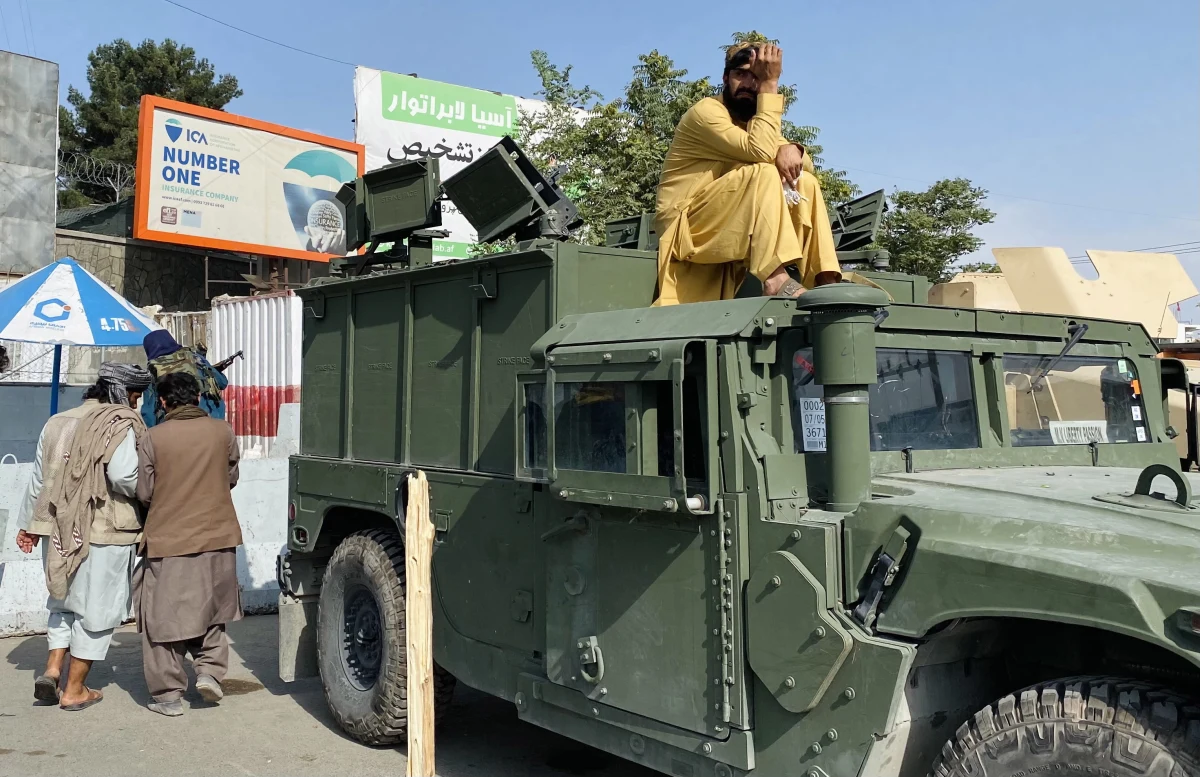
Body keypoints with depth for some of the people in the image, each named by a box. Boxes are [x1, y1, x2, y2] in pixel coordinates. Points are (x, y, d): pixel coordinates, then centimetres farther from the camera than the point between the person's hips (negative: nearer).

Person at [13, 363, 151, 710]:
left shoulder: (57, 423, 10)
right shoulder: (119, 425, -12)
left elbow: (39, 479, 16)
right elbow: (125, 478, -25)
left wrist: (28, 524, 25)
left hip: (60, 531, 6)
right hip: (104, 534, -6)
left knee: (64, 602, 24)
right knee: (96, 609, 6)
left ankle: (52, 669, 13)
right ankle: (74, 690, 13)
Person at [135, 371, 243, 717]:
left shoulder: (153, 438, -8)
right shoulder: (223, 431, -2)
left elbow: (144, 491, -4)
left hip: (168, 539, -2)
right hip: (217, 536, 2)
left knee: (164, 616, 8)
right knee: (211, 609, 23)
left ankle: (168, 695, 13)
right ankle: (210, 669, 11)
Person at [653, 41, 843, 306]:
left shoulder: (756, 122, 15)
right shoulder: (707, 111, -10)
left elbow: (808, 166, 7)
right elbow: (761, 151, -25)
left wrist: (791, 150, -16)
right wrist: (770, 85, -21)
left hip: (732, 230, 8)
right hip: (688, 225, -8)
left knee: (805, 183, -1)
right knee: (763, 173, -26)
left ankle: (824, 282, -13)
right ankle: (776, 280, -37)